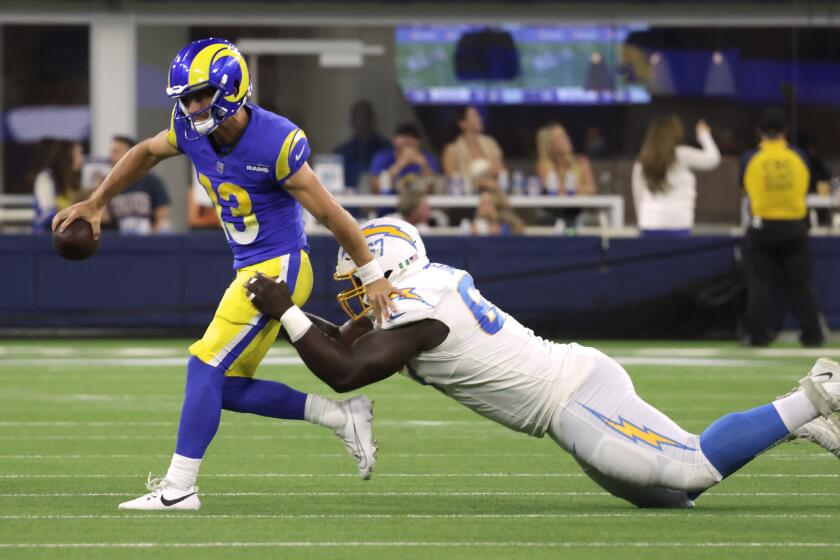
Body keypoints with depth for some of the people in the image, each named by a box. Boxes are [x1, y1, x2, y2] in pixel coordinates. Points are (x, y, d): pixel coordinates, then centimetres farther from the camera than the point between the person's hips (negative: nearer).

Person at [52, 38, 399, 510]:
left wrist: (373, 276, -9)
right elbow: (146, 153, 20)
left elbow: (330, 213, -15)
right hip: (250, 271, 8)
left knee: (206, 368, -12)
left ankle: (179, 487, -8)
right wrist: (95, 203, 24)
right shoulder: (193, 131, -3)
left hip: (279, 268, -8)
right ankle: (343, 417, 16)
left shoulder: (276, 143, -23)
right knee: (231, 389, 8)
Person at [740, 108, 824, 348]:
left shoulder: (750, 159, -6)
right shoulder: (799, 157, -2)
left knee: (759, 283, 5)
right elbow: (805, 187, 10)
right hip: (794, 227, 1)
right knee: (800, 283, 7)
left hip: (762, 227, -1)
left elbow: (744, 187, 6)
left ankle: (757, 334, 1)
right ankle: (812, 334, 7)